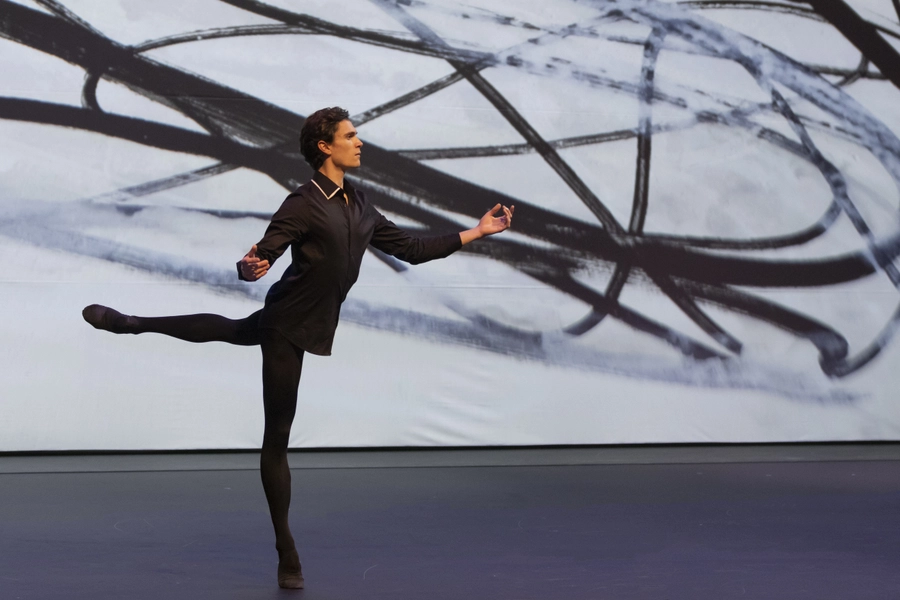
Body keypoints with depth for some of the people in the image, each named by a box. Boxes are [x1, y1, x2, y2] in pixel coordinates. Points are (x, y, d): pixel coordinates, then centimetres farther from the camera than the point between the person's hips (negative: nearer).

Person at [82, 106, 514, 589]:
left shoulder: (360, 207, 5)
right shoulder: (303, 204, -18)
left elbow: (410, 249, 11)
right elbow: (260, 258, -20)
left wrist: (476, 232, 11)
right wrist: (250, 268, -44)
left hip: (310, 325, 7)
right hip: (287, 326, -7)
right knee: (277, 438, 2)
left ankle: (129, 323, 40)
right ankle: (286, 552, 9)